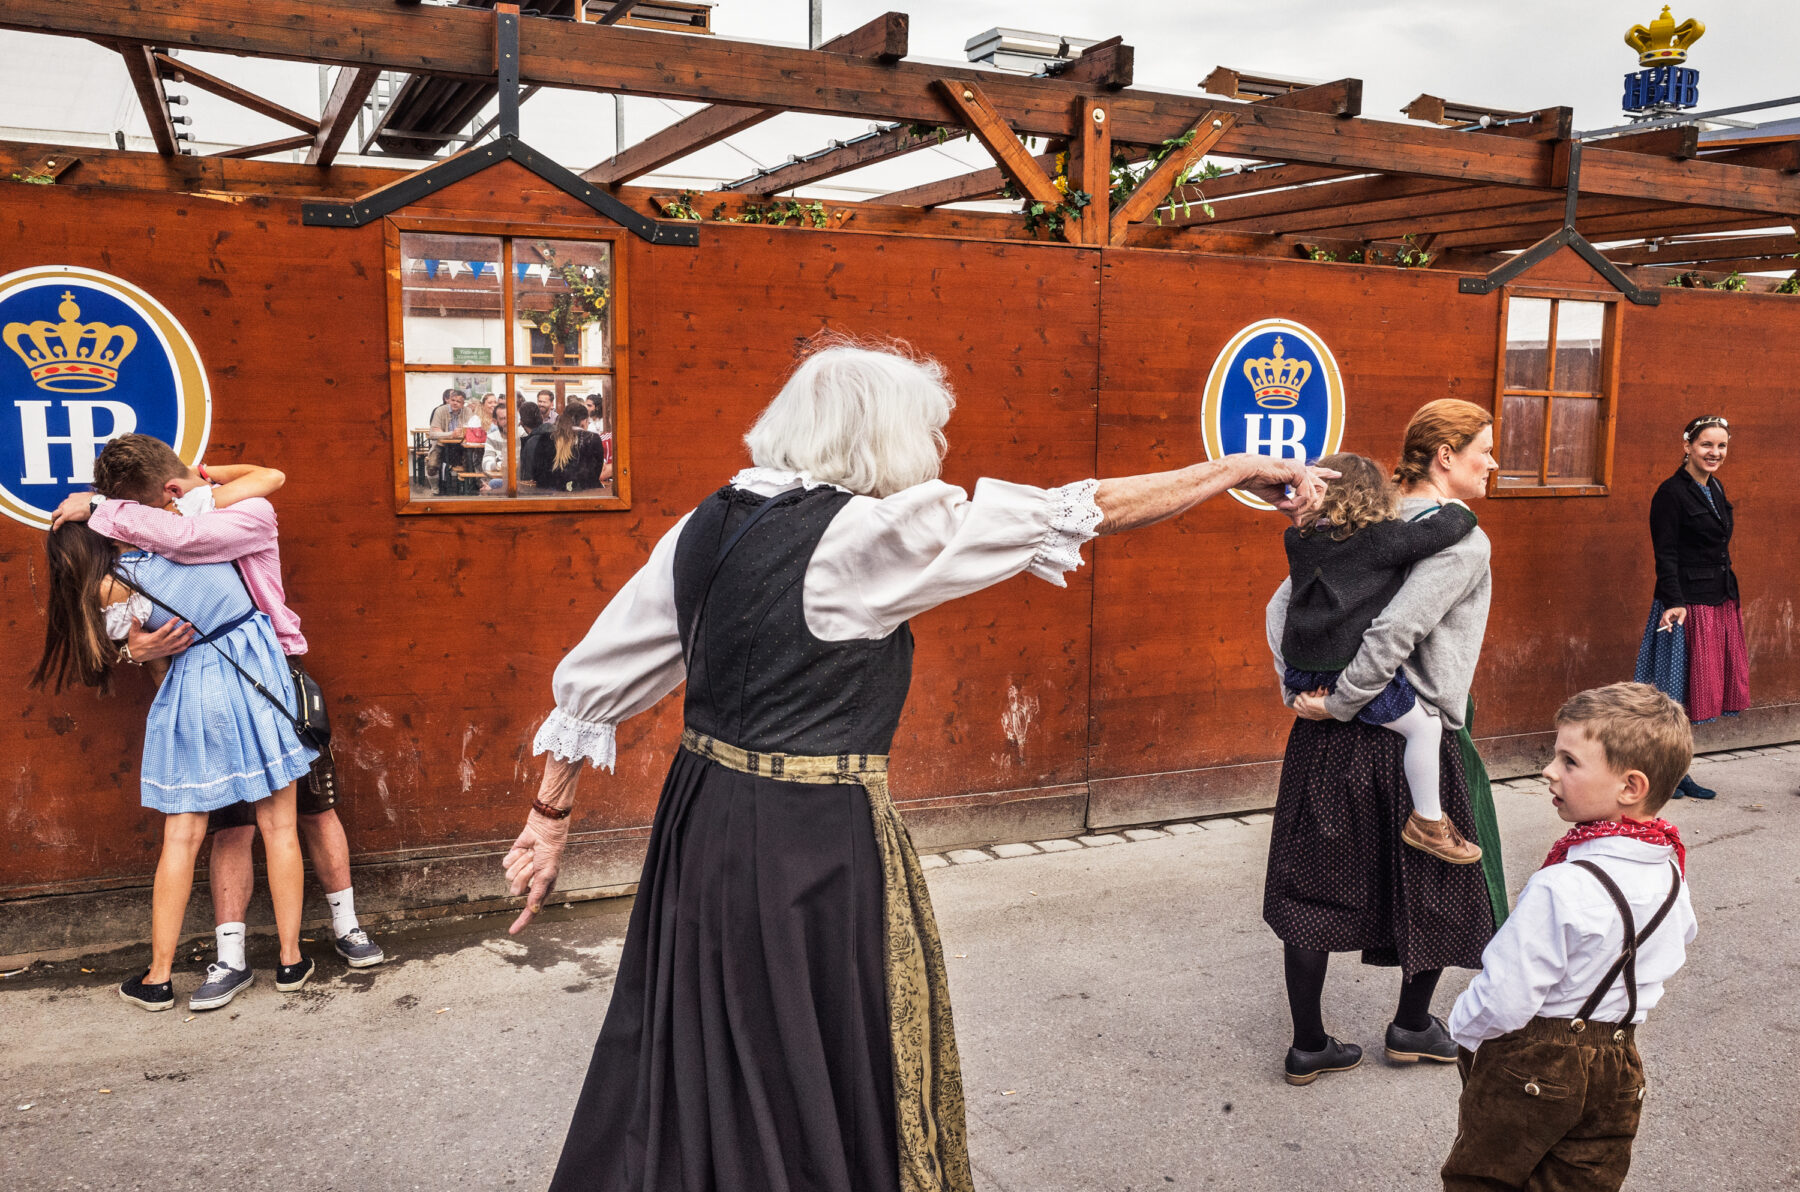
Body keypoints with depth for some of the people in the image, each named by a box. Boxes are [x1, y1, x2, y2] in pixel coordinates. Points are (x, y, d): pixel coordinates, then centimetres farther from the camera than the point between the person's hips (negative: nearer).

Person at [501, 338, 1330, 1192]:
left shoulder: (709, 524, 4)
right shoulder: (868, 535, -16)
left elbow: (593, 679, 9)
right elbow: (1079, 513, -12)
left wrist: (550, 816, 16)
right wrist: (1241, 470, -3)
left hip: (702, 826, 8)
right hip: (815, 843, -7)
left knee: (689, 1082, 20)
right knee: (826, 1093, 11)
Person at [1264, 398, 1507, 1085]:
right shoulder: (1463, 541, -13)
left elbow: (1283, 603, 4)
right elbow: (1395, 632, -25)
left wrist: (1297, 688, 2)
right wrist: (1340, 703, -15)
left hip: (1328, 739, 6)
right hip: (1412, 741, -6)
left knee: (1315, 883, 10)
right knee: (1440, 886, 18)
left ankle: (1309, 1046, 20)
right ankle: (1412, 1028, 33)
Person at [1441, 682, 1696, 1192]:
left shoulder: (1560, 890, -31)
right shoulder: (1669, 872, -7)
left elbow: (1503, 1000, -27)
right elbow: (1679, 944, 14)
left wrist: (1463, 1028, -6)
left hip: (1531, 1066, -7)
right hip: (1619, 1065, 7)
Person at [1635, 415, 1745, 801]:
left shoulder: (1716, 490, 14)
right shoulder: (1672, 493, -11)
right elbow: (1665, 556, -16)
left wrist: (1731, 598, 20)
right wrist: (1675, 603, -24)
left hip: (1720, 604, 8)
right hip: (1686, 605, -8)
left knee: (1696, 689, 10)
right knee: (1674, 691, -3)